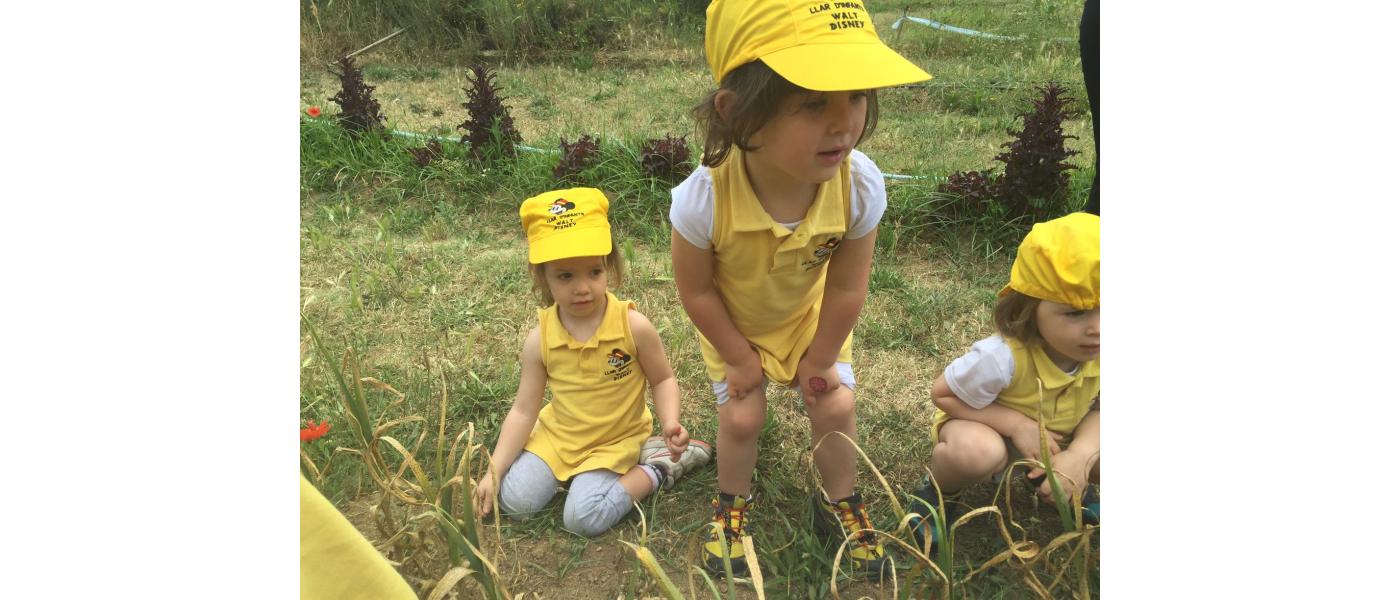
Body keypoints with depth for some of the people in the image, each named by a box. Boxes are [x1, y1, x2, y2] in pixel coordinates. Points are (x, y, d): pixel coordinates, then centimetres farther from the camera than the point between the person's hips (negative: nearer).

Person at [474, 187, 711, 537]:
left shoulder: (634, 327, -21)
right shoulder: (540, 339, -14)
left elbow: (662, 380, -7)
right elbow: (523, 411, -8)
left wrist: (671, 423, -27)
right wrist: (494, 472, -13)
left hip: (614, 441, -3)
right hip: (557, 434, 4)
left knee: (583, 518, -20)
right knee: (513, 501, -10)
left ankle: (659, 467, 0)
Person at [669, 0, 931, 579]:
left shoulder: (861, 186, -34)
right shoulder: (703, 200, -41)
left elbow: (846, 290, -18)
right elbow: (696, 291, -22)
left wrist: (819, 359, -6)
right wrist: (739, 357, -9)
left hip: (809, 315, 2)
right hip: (731, 322, -1)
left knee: (837, 405, 4)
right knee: (742, 416, 3)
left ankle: (839, 501, 35)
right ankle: (732, 503, 36)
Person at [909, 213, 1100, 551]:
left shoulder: (1093, 353, -23)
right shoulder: (1002, 358, -38)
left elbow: (1098, 409, -11)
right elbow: (943, 395, -26)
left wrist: (1080, 455, -31)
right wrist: (1016, 424, -32)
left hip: (1059, 439, 6)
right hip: (995, 432, -6)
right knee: (974, 450, -40)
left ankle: (1048, 478, 17)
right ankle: (936, 493, -3)